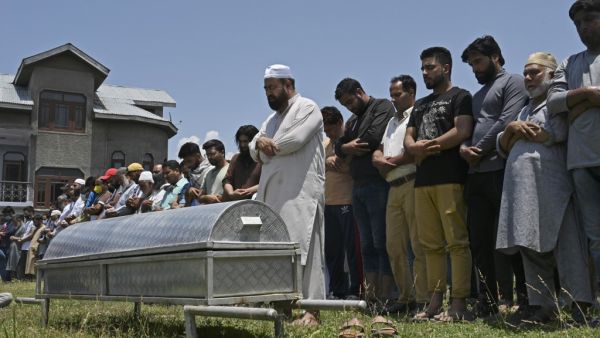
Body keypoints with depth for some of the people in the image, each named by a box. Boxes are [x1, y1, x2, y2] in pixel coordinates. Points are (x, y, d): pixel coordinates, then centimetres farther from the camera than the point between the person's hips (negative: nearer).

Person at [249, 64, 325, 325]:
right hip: (273, 194, 8)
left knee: (303, 247, -12)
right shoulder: (272, 119, 27)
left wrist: (268, 145, 2)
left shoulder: (307, 108, 1)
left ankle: (311, 309, -12)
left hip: (301, 193, -8)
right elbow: (254, 151, 19)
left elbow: (295, 139, -15)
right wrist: (260, 142, -5)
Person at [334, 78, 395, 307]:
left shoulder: (382, 107, -1)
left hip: (378, 184, -8)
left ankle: (385, 299, -5)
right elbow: (339, 147, 18)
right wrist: (348, 147, -5)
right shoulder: (353, 120, 24)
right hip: (358, 187, 9)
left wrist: (353, 146, 3)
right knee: (368, 245, 7)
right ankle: (372, 298, 10)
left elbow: (374, 138, -15)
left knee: (382, 243, -8)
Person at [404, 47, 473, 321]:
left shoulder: (459, 96, 4)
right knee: (430, 244, 6)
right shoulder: (420, 104, 25)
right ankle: (435, 301, 10)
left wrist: (427, 146, -5)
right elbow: (408, 139, 19)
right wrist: (415, 147, -5)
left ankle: (458, 304, -7)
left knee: (456, 241, -8)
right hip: (422, 180, 8)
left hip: (450, 177, -7)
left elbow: (462, 131, -11)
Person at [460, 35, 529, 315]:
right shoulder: (477, 96, 27)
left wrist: (479, 152, -7)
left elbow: (507, 122, -11)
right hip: (476, 175, 8)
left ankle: (525, 299, 0)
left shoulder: (513, 83, 2)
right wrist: (464, 147, -1)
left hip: (501, 171, -8)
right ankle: (487, 301, 10)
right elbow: (467, 130, 22)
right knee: (479, 240, 5)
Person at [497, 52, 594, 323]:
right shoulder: (525, 110, 27)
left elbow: (553, 133, -12)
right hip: (521, 186, 7)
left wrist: (519, 132, 4)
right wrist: (513, 128, 1)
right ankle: (544, 306, 8)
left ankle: (581, 308, -8)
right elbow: (503, 146, 22)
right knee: (530, 247, 4)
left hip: (552, 184, -7)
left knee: (566, 246, -9)